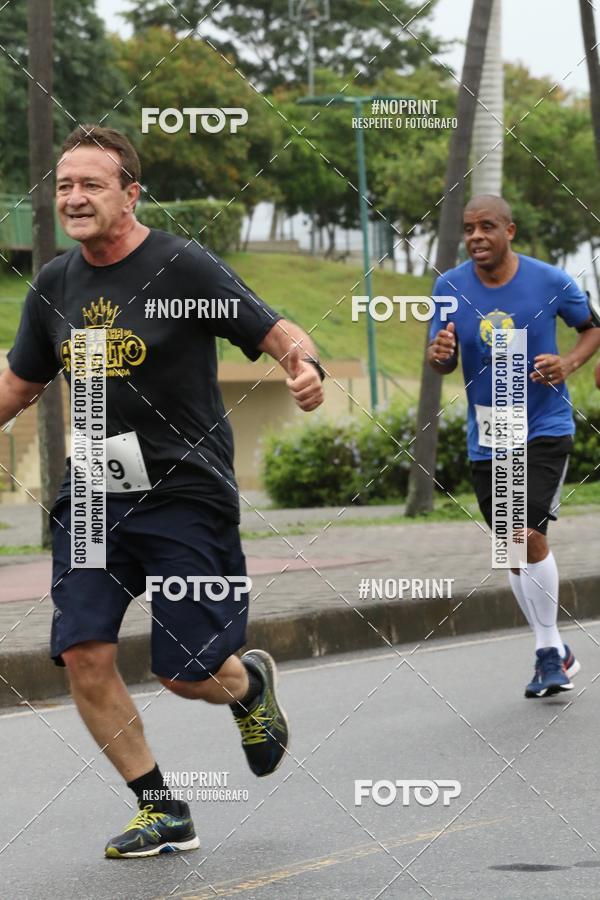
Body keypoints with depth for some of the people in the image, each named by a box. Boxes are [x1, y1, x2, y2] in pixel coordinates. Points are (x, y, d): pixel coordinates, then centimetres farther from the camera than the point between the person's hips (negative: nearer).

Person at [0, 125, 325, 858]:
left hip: (185, 495, -5)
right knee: (83, 655, -8)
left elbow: (276, 332, -10)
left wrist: (305, 367, -31)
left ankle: (248, 683, 35)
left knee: (186, 674, -4)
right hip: (92, 495, 5)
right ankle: (161, 812, 8)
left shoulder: (182, 266, -10)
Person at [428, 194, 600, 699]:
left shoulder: (551, 282, -9)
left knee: (527, 534, -19)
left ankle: (550, 651, -4)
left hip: (545, 427, -4)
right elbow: (442, 361, 4)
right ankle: (554, 655, 24)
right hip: (486, 437, 4)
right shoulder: (450, 287, -3)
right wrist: (439, 355, -21)